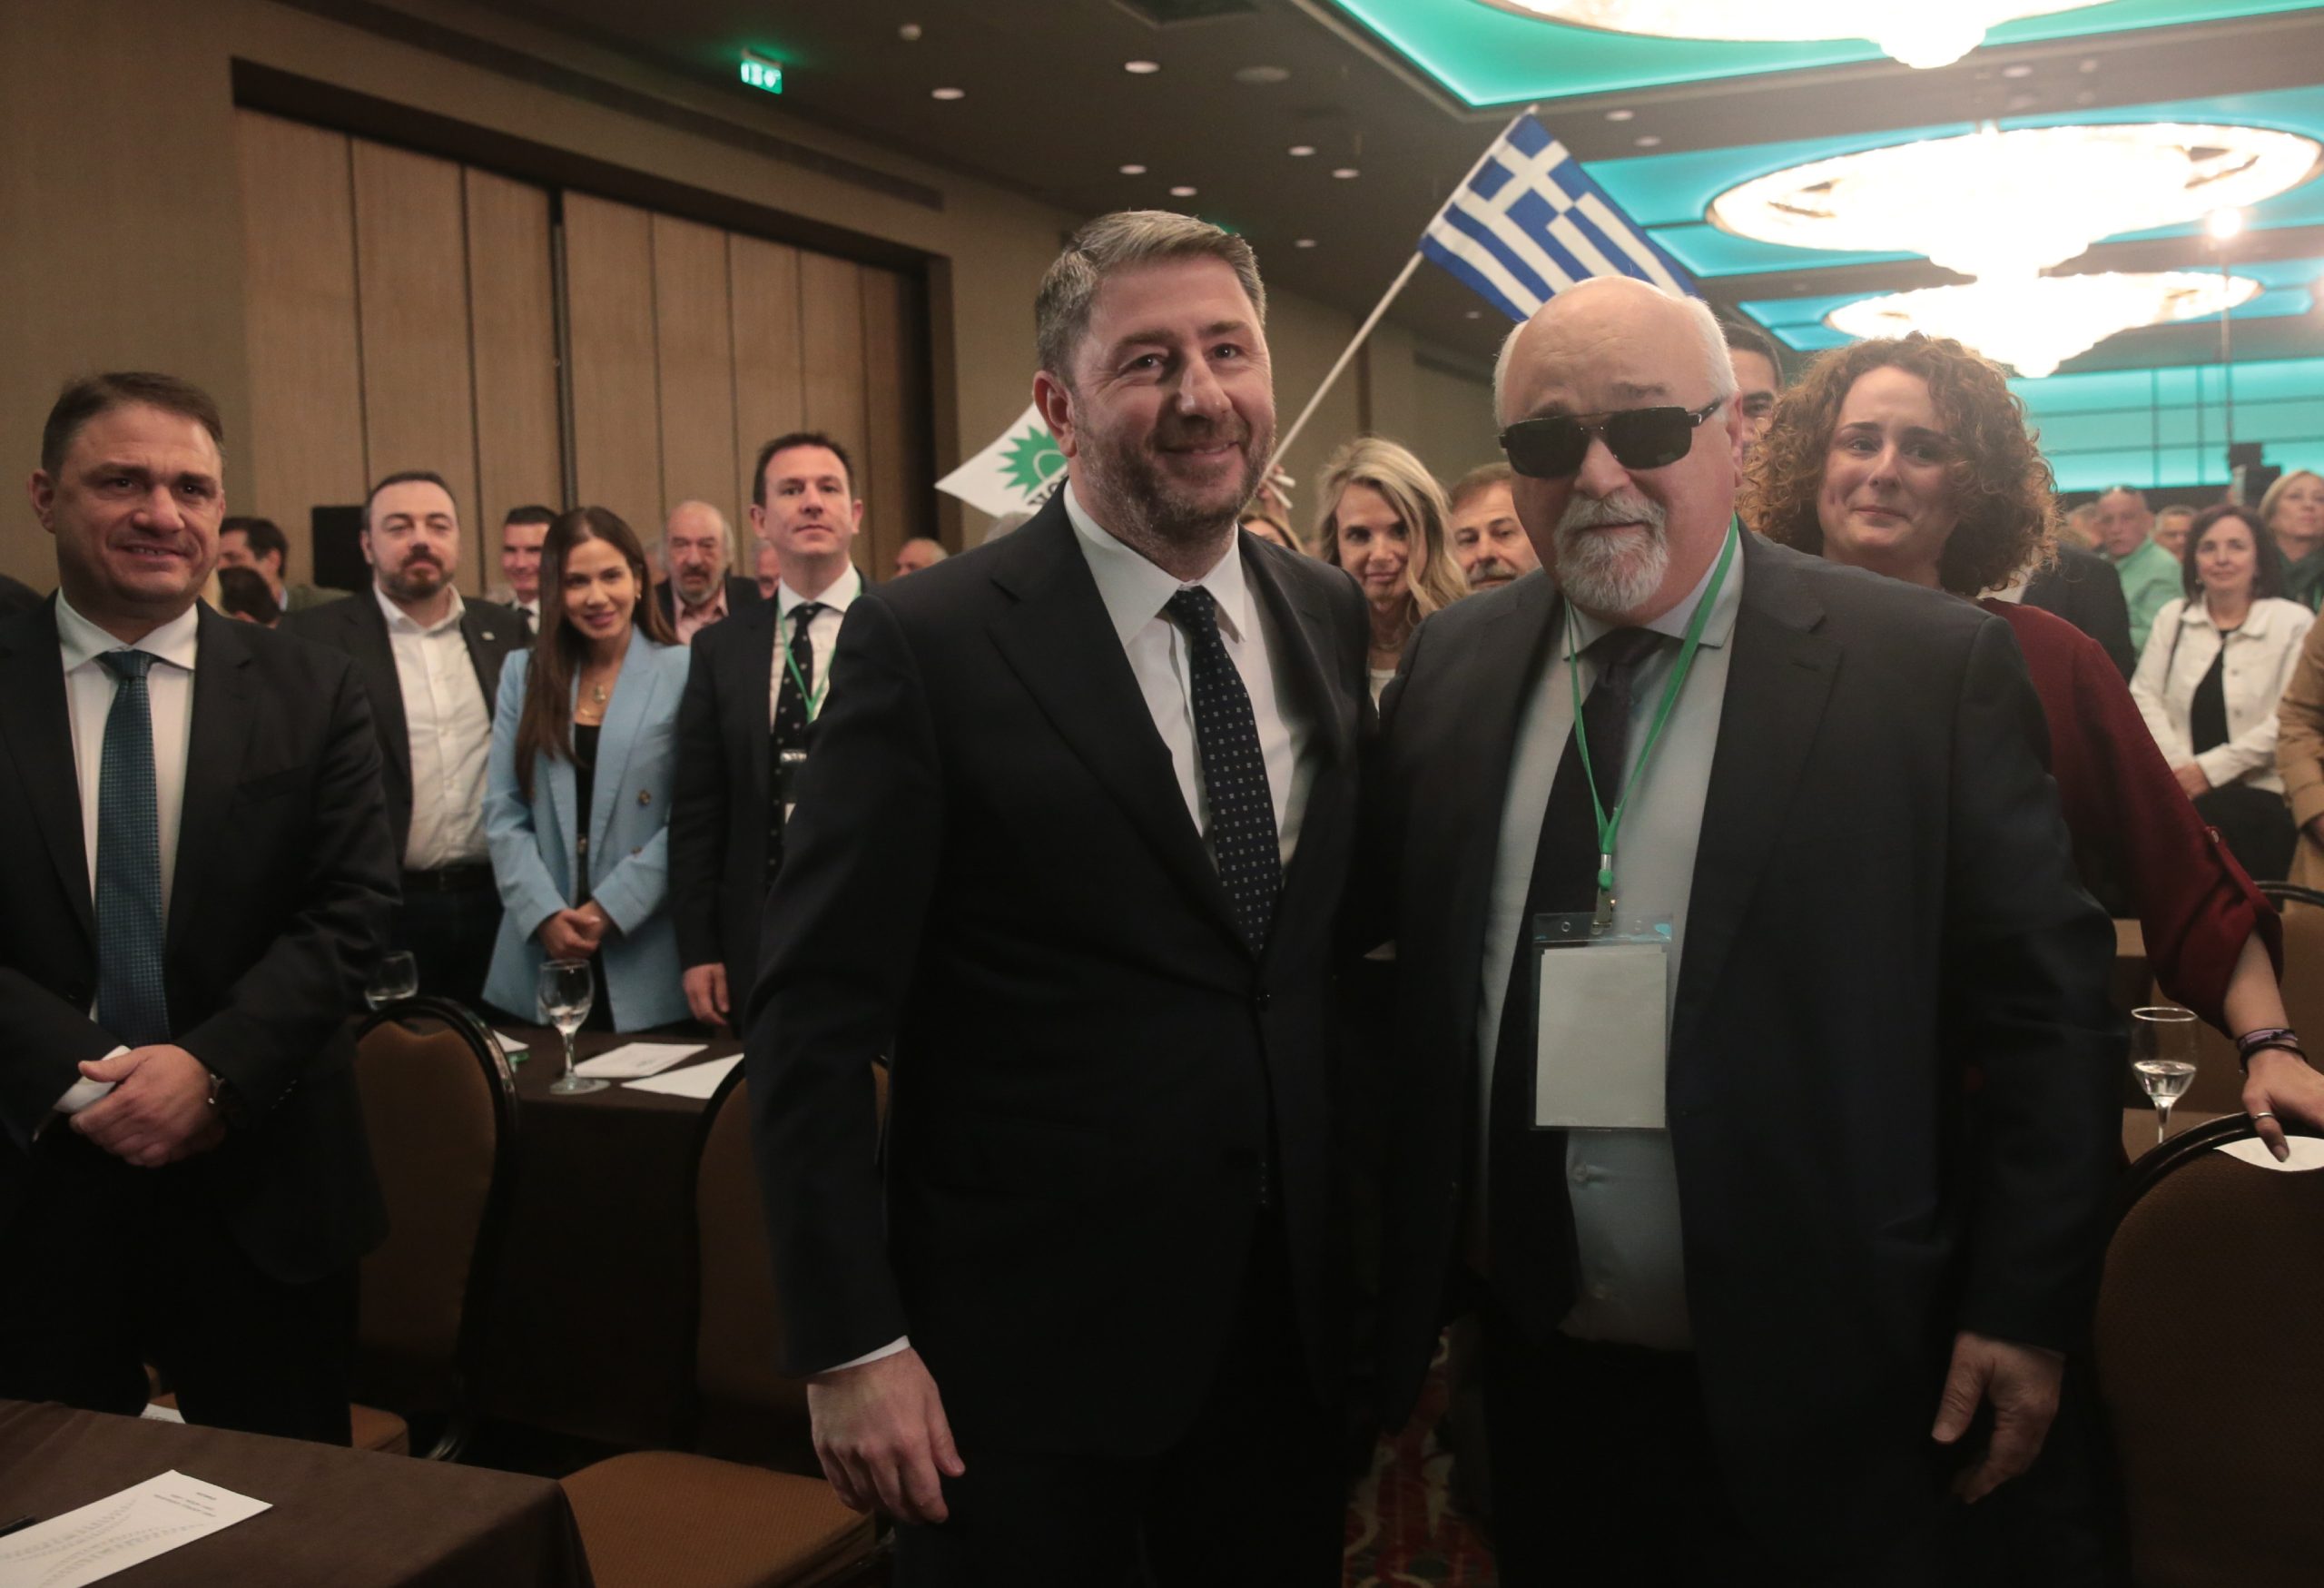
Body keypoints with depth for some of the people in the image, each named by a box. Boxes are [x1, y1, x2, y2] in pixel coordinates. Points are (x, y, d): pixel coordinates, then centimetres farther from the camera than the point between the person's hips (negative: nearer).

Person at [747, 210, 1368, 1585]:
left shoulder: (1332, 618, 3)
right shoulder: (928, 642, -13)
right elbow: (816, 1017, -12)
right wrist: (849, 1344, -14)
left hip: (1294, 1322, 5)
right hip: (1026, 1342, -5)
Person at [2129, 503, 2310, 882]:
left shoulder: (2294, 623, 3)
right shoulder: (2173, 617, 15)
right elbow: (2145, 697, 9)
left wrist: (2210, 769, -12)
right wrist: (2175, 766, -7)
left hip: (2259, 791, -3)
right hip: (2181, 786, 3)